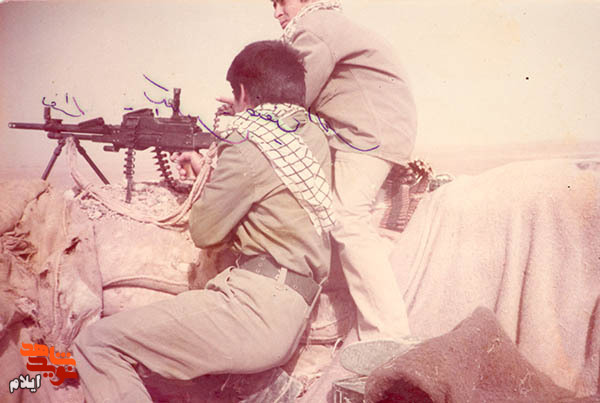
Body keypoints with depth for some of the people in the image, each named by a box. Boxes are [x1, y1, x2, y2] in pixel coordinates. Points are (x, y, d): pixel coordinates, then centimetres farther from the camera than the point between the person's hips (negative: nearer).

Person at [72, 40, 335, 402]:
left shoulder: (248, 148, -13)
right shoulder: (312, 134, 9)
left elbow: (205, 233, -3)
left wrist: (205, 171, 12)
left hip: (256, 311, -9)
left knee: (96, 346, -5)